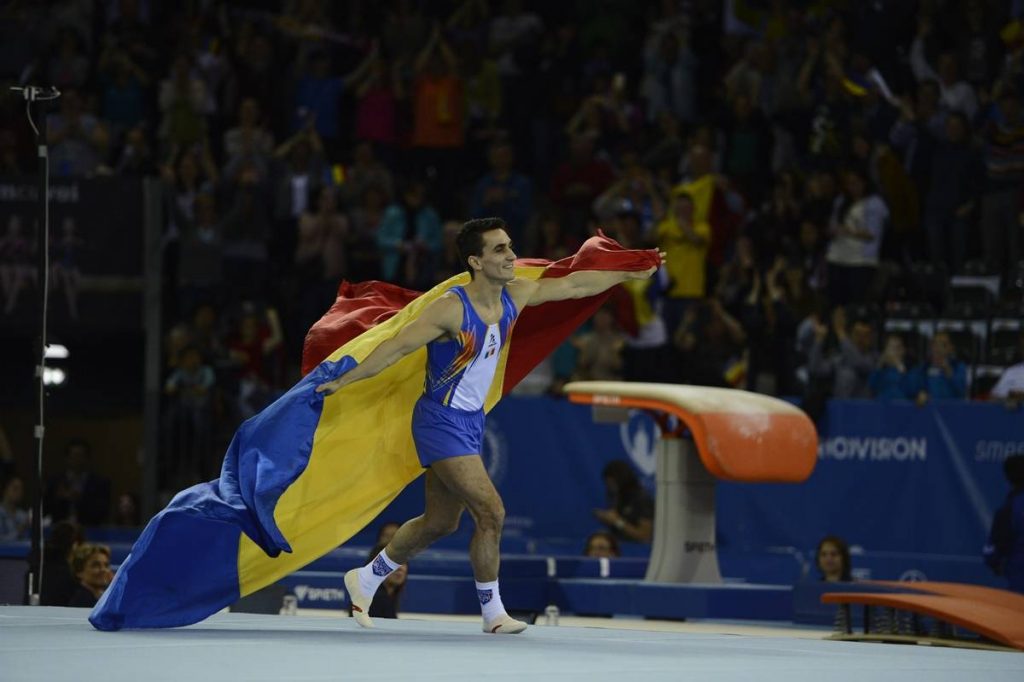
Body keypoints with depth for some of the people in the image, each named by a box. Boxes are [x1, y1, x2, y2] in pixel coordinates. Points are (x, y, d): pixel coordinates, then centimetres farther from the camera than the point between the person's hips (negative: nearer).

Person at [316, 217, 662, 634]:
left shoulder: (513, 296, -1)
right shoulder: (452, 309, -23)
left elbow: (573, 285, 11)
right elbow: (398, 347, -23)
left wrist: (631, 274, 17)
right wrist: (343, 381, -25)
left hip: (471, 422, 9)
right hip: (441, 423, -9)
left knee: (441, 522, 17)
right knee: (491, 513, -15)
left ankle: (366, 579, 35)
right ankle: (492, 613, -2)